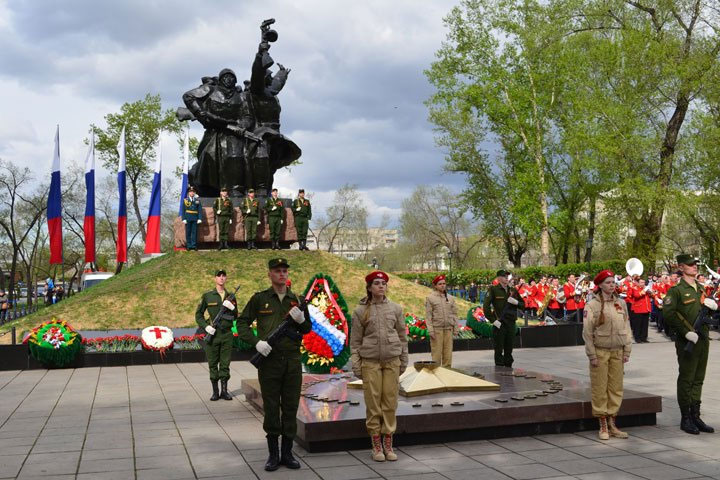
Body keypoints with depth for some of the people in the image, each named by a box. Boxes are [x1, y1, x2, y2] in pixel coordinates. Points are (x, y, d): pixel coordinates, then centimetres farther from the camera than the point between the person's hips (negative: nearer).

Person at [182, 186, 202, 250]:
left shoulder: (197, 200, 8)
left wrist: (199, 219, -2)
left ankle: (194, 245, 8)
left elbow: (200, 210, 6)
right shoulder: (185, 200, 5)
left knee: (194, 232, 2)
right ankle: (188, 245, 8)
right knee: (188, 232, 2)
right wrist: (184, 219, -4)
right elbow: (183, 210, 4)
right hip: (188, 218, -1)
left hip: (195, 219, 1)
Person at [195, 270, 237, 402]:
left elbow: (236, 317, 12)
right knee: (212, 364, 3)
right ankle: (215, 391, 12)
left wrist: (232, 308, -8)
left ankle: (224, 390, 13)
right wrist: (206, 326, -9)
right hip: (212, 334, -2)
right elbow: (198, 314, 6)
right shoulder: (207, 296, 2)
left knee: (225, 364, 5)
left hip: (227, 334, 2)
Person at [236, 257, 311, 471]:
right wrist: (256, 342, -11)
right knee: (271, 408, 3)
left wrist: (301, 319, -8)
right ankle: (273, 454, 13)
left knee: (291, 407, 6)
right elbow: (242, 323, 4)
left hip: (293, 360, 3)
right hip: (269, 359, -2)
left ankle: (287, 453, 17)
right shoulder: (259, 299, 3)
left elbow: (307, 330, 14)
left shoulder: (296, 300, 10)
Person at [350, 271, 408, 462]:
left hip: (392, 361, 2)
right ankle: (376, 446, 11)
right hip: (370, 362, -2)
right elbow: (355, 341, 2)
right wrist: (356, 365, -3)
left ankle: (388, 445, 13)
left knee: (390, 402, 2)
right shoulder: (360, 311, 2)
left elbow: (402, 336, 11)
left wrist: (404, 360, 8)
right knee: (373, 403, 1)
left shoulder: (395, 309, 7)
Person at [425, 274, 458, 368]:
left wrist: (455, 328, 8)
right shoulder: (430, 298, -1)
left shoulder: (450, 298, 11)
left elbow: (454, 313, 15)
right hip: (437, 329, -4)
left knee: (448, 353, 6)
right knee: (436, 354, -3)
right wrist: (430, 330, -10)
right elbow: (428, 315, -4)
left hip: (448, 329, 4)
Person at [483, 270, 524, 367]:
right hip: (499, 324, -5)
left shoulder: (513, 290, 12)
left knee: (509, 349, 10)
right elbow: (486, 306, -9)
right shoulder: (493, 290, -4)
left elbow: (523, 305, 18)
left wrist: (516, 302, -4)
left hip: (511, 323, 5)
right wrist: (493, 320, -13)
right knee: (499, 349, -2)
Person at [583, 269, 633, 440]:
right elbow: (587, 332, -8)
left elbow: (627, 328, 10)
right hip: (600, 352, -4)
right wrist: (592, 355, -10)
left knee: (616, 388, 7)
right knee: (600, 389, 1)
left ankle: (612, 424, 17)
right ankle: (603, 426, 10)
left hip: (617, 352, 4)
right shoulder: (592, 305, -8)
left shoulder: (621, 303, 5)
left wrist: (627, 351, 5)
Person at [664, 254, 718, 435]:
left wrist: (712, 304, 2)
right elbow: (668, 313, -18)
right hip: (687, 341, -7)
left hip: (703, 339, 7)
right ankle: (685, 418, 7)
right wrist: (686, 332, -22)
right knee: (686, 379, -1)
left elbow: (711, 307, 26)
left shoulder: (700, 288, 16)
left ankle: (695, 416, 21)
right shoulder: (676, 290, -9)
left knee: (698, 379, 12)